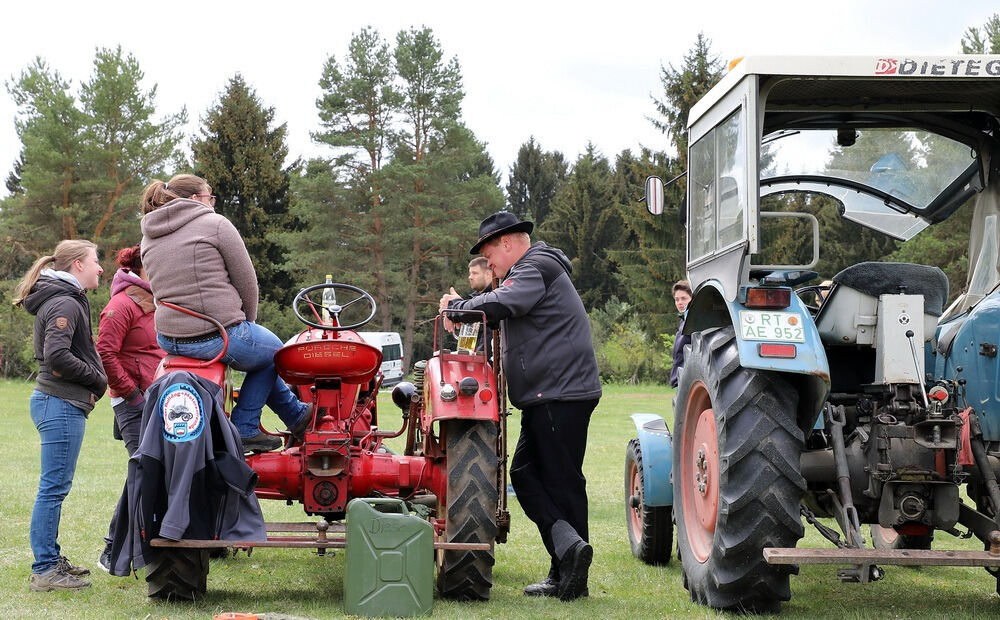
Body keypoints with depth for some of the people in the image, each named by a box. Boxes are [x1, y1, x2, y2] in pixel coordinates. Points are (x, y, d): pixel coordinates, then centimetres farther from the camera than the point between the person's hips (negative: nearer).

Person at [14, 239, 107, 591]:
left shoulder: (66, 301, 18)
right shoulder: (65, 304, -14)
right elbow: (57, 356, -24)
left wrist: (94, 382, 8)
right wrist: (97, 378, -11)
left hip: (60, 403, 11)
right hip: (62, 404, -11)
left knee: (54, 488, 15)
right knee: (54, 488, -7)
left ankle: (51, 559, 23)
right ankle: (44, 570, -3)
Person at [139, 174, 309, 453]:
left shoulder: (149, 237, 14)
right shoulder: (214, 224, -5)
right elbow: (247, 282, -4)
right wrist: (247, 322, 15)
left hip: (168, 340, 8)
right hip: (219, 335, -8)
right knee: (272, 351, 22)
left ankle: (296, 414, 38)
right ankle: (243, 429, 16)